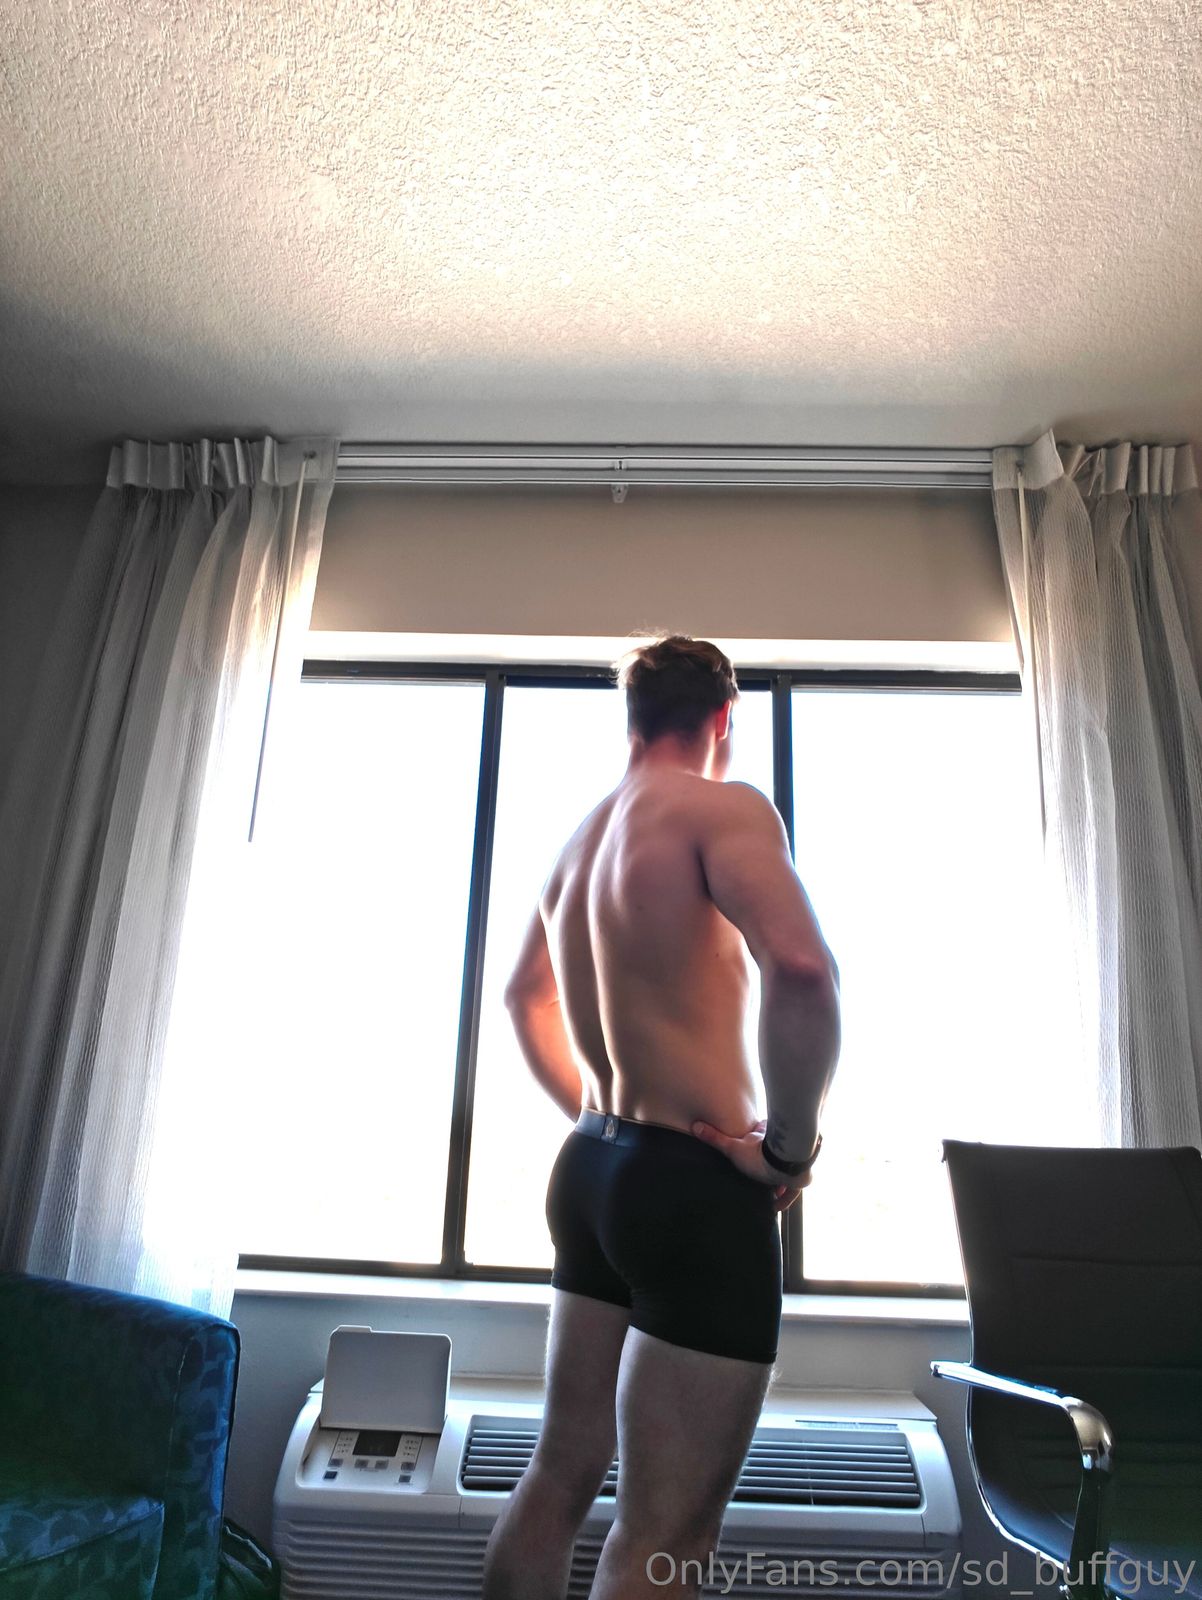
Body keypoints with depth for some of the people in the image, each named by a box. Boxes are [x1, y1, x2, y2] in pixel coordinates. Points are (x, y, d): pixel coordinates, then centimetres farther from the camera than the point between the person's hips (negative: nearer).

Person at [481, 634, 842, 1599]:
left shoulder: (584, 834, 12)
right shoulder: (723, 806, -12)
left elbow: (525, 996, 23)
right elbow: (802, 969, -31)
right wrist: (789, 1147, -17)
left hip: (590, 1167, 9)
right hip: (695, 1185, -9)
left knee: (562, 1472, 22)